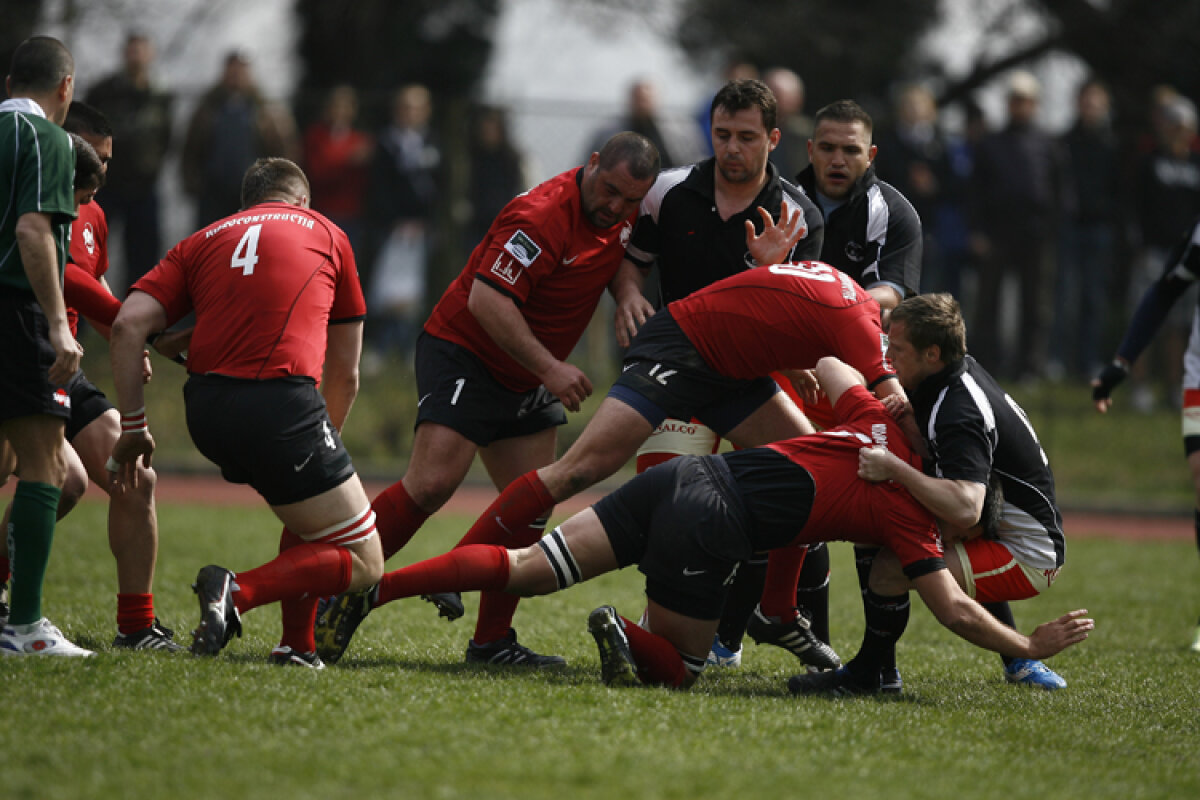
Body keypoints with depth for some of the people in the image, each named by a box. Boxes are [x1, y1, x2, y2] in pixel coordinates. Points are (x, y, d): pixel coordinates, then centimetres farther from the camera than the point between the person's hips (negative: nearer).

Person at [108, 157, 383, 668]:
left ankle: (297, 644, 19)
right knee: (363, 563, 4)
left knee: (308, 511, 31)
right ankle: (240, 591, -19)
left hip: (205, 413, 5)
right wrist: (326, 438, 39)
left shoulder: (203, 241, 24)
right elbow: (345, 374, 24)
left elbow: (128, 324, 7)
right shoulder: (326, 234, 21)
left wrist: (133, 427, 13)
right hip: (281, 405, -5)